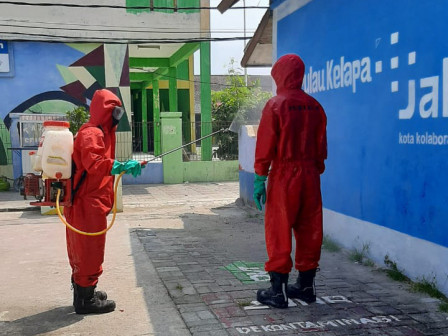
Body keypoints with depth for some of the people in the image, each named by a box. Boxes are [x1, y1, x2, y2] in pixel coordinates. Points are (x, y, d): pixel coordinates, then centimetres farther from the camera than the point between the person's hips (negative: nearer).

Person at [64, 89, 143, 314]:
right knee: (89, 250, -4)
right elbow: (93, 164, -31)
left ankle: (84, 292, 29)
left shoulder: (101, 132, 17)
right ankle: (85, 299, 4)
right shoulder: (92, 133, -16)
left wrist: (124, 167, 11)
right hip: (87, 203, -11)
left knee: (84, 249, 17)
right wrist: (123, 166, -38)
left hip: (91, 202, 11)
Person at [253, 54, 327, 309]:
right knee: (309, 230, 11)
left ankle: (278, 290, 3)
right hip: (310, 176, 5)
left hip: (283, 176, -5)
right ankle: (306, 285, 21)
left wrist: (260, 179, -7)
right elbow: (321, 146, 10)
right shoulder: (315, 106, 6)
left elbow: (265, 146, -10)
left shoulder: (275, 105, -9)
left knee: (279, 233, 1)